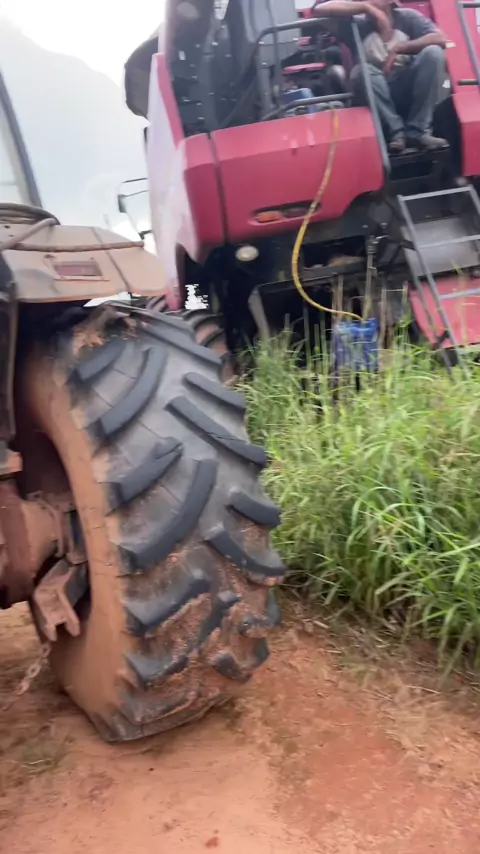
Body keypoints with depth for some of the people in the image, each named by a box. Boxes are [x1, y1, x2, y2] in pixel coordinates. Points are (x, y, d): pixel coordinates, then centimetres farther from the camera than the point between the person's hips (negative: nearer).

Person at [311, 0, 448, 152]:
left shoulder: (407, 17, 3)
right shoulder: (360, 25, 0)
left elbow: (440, 38, -11)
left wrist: (398, 49, -17)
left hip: (411, 91, 1)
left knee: (433, 52, -21)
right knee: (363, 70, -27)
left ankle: (418, 131, -19)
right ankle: (396, 132, -23)